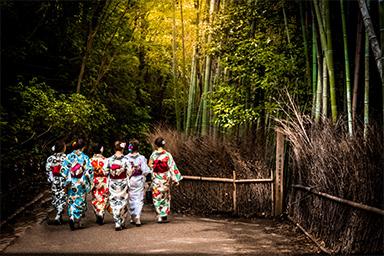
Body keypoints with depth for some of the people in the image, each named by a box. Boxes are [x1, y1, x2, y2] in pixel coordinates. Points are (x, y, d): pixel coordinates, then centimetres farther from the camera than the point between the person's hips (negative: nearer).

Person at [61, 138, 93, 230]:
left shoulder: (69, 156, -1)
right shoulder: (85, 157, -7)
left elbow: (63, 170, -4)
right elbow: (89, 171, -11)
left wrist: (67, 179, 4)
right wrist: (89, 182, -2)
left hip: (71, 183, 2)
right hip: (81, 183, -2)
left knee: (71, 201, 14)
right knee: (79, 201, 6)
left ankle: (72, 218, 5)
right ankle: (76, 221, 2)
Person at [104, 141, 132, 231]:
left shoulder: (109, 159, -4)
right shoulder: (125, 160, -10)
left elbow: (106, 171, -2)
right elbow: (129, 172, -11)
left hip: (112, 183, 1)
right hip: (123, 183, -1)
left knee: (114, 203, 6)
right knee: (123, 202, 11)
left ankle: (117, 224, 1)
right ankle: (122, 223, 15)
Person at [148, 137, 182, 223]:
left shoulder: (153, 154, -7)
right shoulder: (167, 155, -6)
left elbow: (149, 165, -1)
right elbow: (172, 167, -6)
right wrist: (176, 179, -1)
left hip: (156, 179, -1)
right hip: (166, 178, 1)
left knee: (157, 197, 8)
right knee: (165, 196, 13)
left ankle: (160, 216, 2)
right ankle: (164, 216, 15)